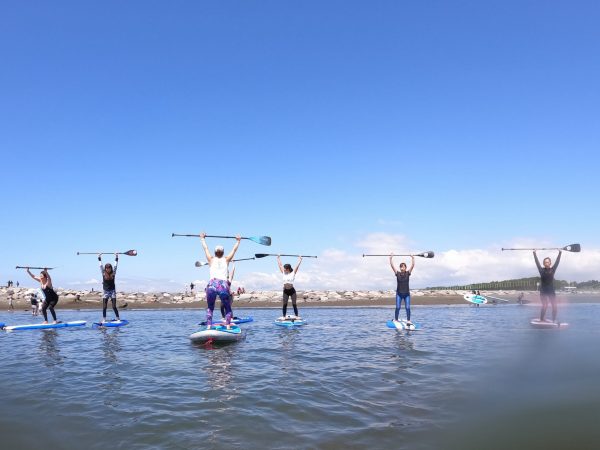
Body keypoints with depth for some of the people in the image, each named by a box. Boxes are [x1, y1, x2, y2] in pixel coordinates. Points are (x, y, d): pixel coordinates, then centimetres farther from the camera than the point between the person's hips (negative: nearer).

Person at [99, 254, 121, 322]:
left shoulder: (113, 273, -2)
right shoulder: (103, 273, -2)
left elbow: (115, 265, 0)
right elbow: (101, 265, 0)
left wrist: (116, 257, -1)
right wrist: (99, 257, 2)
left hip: (112, 291, -1)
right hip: (105, 291, 1)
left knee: (114, 306, -1)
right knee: (104, 307, 2)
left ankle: (118, 318, 5)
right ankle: (104, 319, 8)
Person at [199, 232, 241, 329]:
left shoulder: (211, 260, 19)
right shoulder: (226, 260, 17)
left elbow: (205, 248, 34)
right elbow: (234, 249, 31)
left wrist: (202, 238, 48)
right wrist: (238, 241, 46)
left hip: (211, 285, 1)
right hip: (223, 285, -1)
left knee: (210, 308, 17)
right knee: (228, 308, 15)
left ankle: (208, 326, 4)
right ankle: (228, 326, -1)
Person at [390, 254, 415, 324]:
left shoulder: (408, 273, -1)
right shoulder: (397, 273, -2)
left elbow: (412, 265, -8)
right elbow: (392, 266, -8)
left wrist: (412, 258, -10)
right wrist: (391, 258, -10)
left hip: (407, 293, 1)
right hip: (399, 293, -1)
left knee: (408, 308, -4)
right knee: (398, 307, -4)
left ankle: (408, 320, 3)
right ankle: (395, 320, 7)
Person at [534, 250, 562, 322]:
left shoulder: (553, 269, 4)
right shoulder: (541, 270, 0)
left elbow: (557, 262, 2)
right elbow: (537, 262, -1)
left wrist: (560, 253, 0)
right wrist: (534, 254, -2)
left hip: (551, 291, 2)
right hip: (543, 291, -2)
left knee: (555, 306, -3)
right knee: (544, 306, -9)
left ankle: (554, 320, 12)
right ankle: (541, 320, 4)